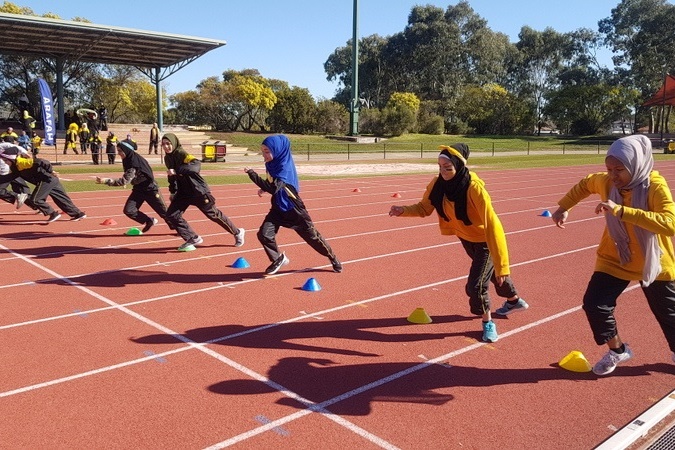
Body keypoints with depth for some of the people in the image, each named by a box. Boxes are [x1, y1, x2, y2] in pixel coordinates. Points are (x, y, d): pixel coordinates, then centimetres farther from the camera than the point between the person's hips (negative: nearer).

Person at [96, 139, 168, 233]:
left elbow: (124, 181, -33)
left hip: (150, 189, -8)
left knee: (164, 212, 2)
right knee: (128, 211, -6)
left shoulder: (135, 162, -29)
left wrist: (106, 181, -35)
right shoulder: (127, 160, -2)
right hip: (138, 189, 8)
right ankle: (149, 221, 14)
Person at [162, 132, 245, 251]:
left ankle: (237, 233, 26)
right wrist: (173, 192, 14)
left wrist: (177, 171, -48)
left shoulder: (181, 154, -22)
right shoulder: (167, 158, 3)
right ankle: (193, 239, 7)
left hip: (198, 191, -7)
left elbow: (196, 165, -41)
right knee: (171, 215, -5)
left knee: (214, 214, 5)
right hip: (183, 192, 7)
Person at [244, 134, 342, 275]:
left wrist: (252, 174, -39)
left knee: (312, 236, 8)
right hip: (278, 207, 7)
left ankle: (333, 258, 31)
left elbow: (274, 188, -40)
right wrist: (264, 189, -1)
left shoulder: (285, 167, -27)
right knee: (264, 234, -10)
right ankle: (278, 259, 15)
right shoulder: (271, 164, -3)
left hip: (293, 209, -6)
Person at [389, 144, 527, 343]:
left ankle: (488, 322, 21)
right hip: (466, 238, 7)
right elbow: (424, 208, -7)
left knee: (475, 285, -11)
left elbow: (492, 225, -38)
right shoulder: (438, 183, -19)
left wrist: (501, 265, -41)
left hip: (485, 240, -7)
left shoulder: (474, 188, -37)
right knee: (489, 272, 27)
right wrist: (403, 211, -28)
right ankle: (514, 301, 56)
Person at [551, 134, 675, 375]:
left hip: (654, 262, -3)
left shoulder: (655, 185, -27)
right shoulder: (605, 182, -14)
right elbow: (584, 184, 10)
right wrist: (563, 207, 3)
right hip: (614, 259, 3)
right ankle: (617, 350, 18)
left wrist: (620, 210, -47)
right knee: (594, 303, -8)